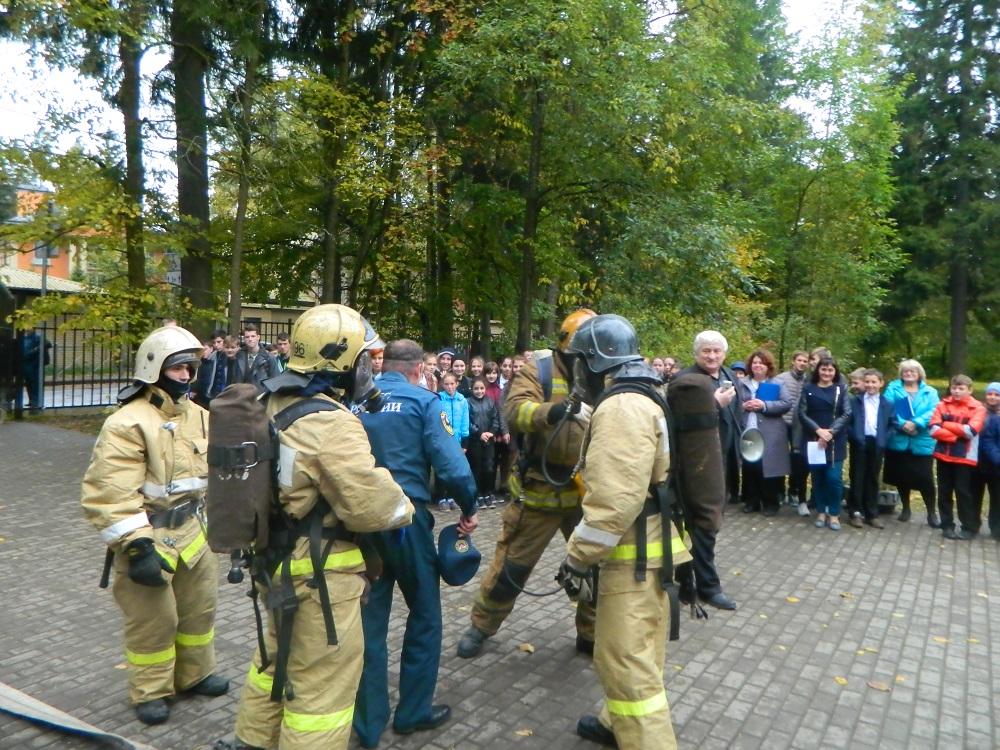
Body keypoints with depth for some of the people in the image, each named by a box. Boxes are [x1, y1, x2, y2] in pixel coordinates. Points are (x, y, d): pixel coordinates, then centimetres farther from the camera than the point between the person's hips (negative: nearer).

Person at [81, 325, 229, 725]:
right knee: (153, 620, 6)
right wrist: (137, 545, -25)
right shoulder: (128, 424, -19)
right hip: (147, 540, -7)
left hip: (191, 533, 7)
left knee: (200, 607, 19)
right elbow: (108, 494, -23)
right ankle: (150, 692, 28)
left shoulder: (197, 416, 5)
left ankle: (194, 674, 40)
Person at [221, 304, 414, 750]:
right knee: (323, 679, 6)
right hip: (320, 572, -10)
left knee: (278, 654, 29)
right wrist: (405, 509, -7)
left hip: (278, 556, 10)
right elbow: (372, 506, -26)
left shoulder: (276, 405, 3)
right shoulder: (332, 425, -26)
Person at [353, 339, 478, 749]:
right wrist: (469, 508, -2)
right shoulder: (422, 401, -8)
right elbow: (451, 465, -16)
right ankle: (413, 711, 26)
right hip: (407, 518, -4)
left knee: (369, 618, 13)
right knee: (425, 613, 16)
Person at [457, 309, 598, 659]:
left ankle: (592, 634, 35)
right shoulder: (538, 368, -11)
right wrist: (555, 410, -45)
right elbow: (514, 410, -28)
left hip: (587, 492, 4)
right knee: (511, 566, 10)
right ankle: (481, 627, 33)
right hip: (539, 490, -3)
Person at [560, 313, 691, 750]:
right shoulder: (642, 400, 14)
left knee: (626, 662, -3)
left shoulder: (621, 407, -21)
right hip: (653, 546, 11)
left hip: (636, 555, -11)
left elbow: (615, 498, -28)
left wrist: (578, 557, -21)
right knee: (634, 652, 24)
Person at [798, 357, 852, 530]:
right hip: (813, 440, 1)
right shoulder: (808, 389, 6)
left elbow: (847, 414, -3)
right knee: (817, 477, 4)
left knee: (834, 478, -7)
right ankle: (821, 512, 17)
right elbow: (802, 414, -1)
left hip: (835, 441, -1)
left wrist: (830, 432, -14)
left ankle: (834, 514, 7)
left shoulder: (841, 389, 5)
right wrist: (818, 430, -14)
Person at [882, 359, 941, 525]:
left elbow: (934, 412, -8)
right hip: (898, 441, 1)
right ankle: (905, 509, 28)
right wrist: (902, 424, -22)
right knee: (901, 477, 11)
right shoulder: (893, 388, 6)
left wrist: (916, 424, -23)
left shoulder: (930, 392, 8)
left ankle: (932, 513, 12)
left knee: (925, 478, -3)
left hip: (922, 442, -1)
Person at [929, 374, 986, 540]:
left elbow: (971, 431, -16)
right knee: (944, 492, 9)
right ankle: (947, 525, 19)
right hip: (943, 455, 3)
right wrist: (958, 435, -16)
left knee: (963, 492, 2)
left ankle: (969, 527, 14)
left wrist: (946, 425, -10)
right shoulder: (942, 405, 4)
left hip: (964, 457, -3)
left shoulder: (977, 408, -3)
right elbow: (933, 429, -6)